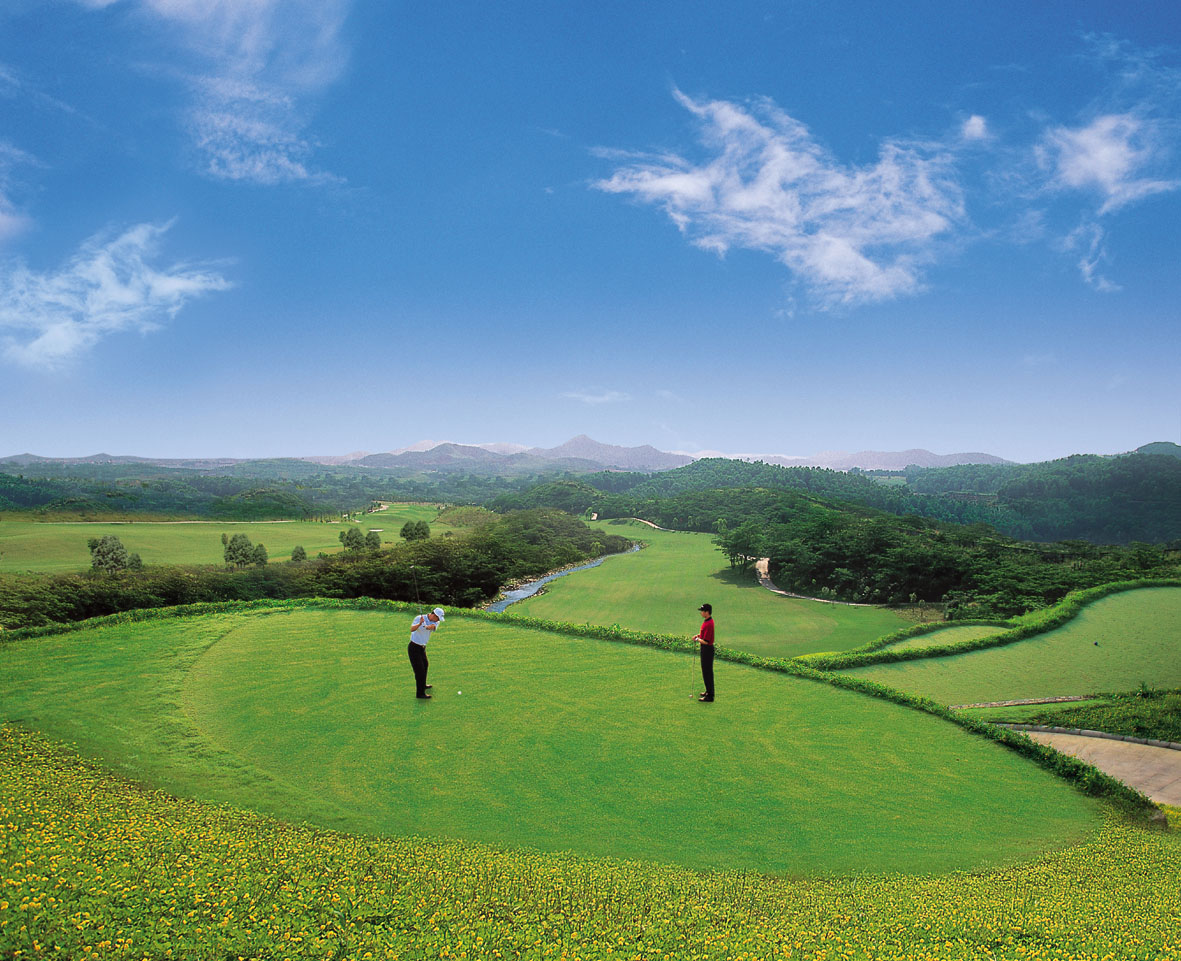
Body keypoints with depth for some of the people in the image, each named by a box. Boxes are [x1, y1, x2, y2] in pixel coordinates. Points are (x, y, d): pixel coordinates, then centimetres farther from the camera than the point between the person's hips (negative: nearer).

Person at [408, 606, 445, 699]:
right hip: (414, 647, -8)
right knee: (419, 670, -8)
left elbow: (433, 626, -25)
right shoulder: (419, 618, -18)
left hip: (422, 647, 8)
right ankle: (420, 693, 0)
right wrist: (419, 624, -51)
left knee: (425, 665, 26)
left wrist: (428, 626, -47)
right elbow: (412, 629, -33)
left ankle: (423, 685, 47)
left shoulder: (435, 622, -2)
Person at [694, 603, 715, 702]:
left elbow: (706, 641, -26)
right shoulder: (706, 621, 7)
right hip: (705, 649, 10)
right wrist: (698, 635, 7)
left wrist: (697, 639, -9)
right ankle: (709, 691, 31)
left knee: (707, 672, -4)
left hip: (707, 649, -10)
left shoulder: (709, 624, -26)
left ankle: (710, 696, 1)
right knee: (706, 671, 19)